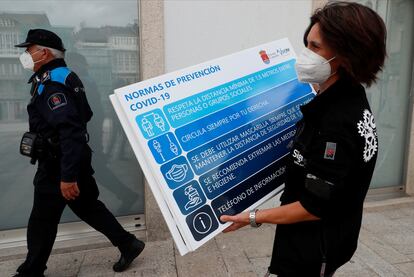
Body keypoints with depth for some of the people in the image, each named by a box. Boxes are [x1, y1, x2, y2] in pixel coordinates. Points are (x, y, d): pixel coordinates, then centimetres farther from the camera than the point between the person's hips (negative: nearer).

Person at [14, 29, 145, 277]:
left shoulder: (52, 85, -18)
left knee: (42, 221, 7)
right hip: (70, 161, 10)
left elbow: (70, 131, -27)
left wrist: (67, 175, -29)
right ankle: (128, 244, 21)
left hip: (57, 165, -9)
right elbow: (82, 116, 21)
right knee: (88, 207, 15)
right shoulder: (63, 78, 13)